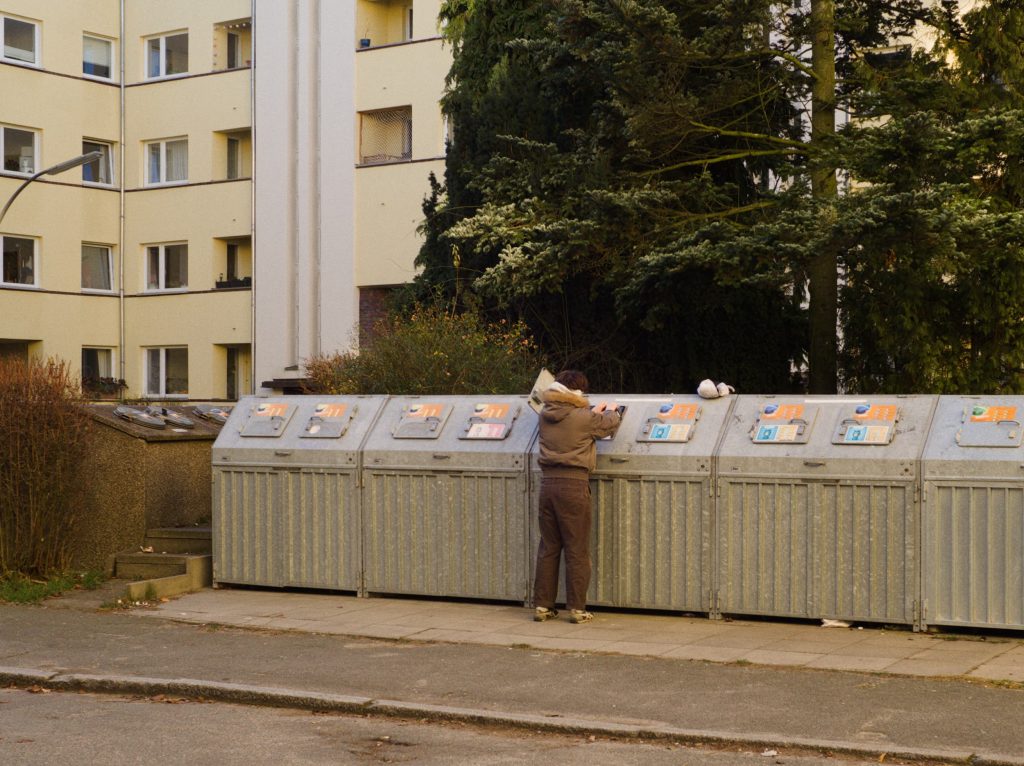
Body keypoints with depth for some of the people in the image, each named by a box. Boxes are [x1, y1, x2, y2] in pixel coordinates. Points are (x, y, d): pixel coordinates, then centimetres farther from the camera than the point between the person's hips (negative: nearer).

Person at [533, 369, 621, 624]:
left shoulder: (545, 415, 5)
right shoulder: (585, 418, -9)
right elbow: (610, 424, 9)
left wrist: (593, 411, 35)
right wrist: (609, 410, 32)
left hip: (548, 483, 5)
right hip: (573, 484, -5)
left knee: (548, 548, 13)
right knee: (577, 550, 3)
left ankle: (542, 605, 15)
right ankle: (576, 608, 5)